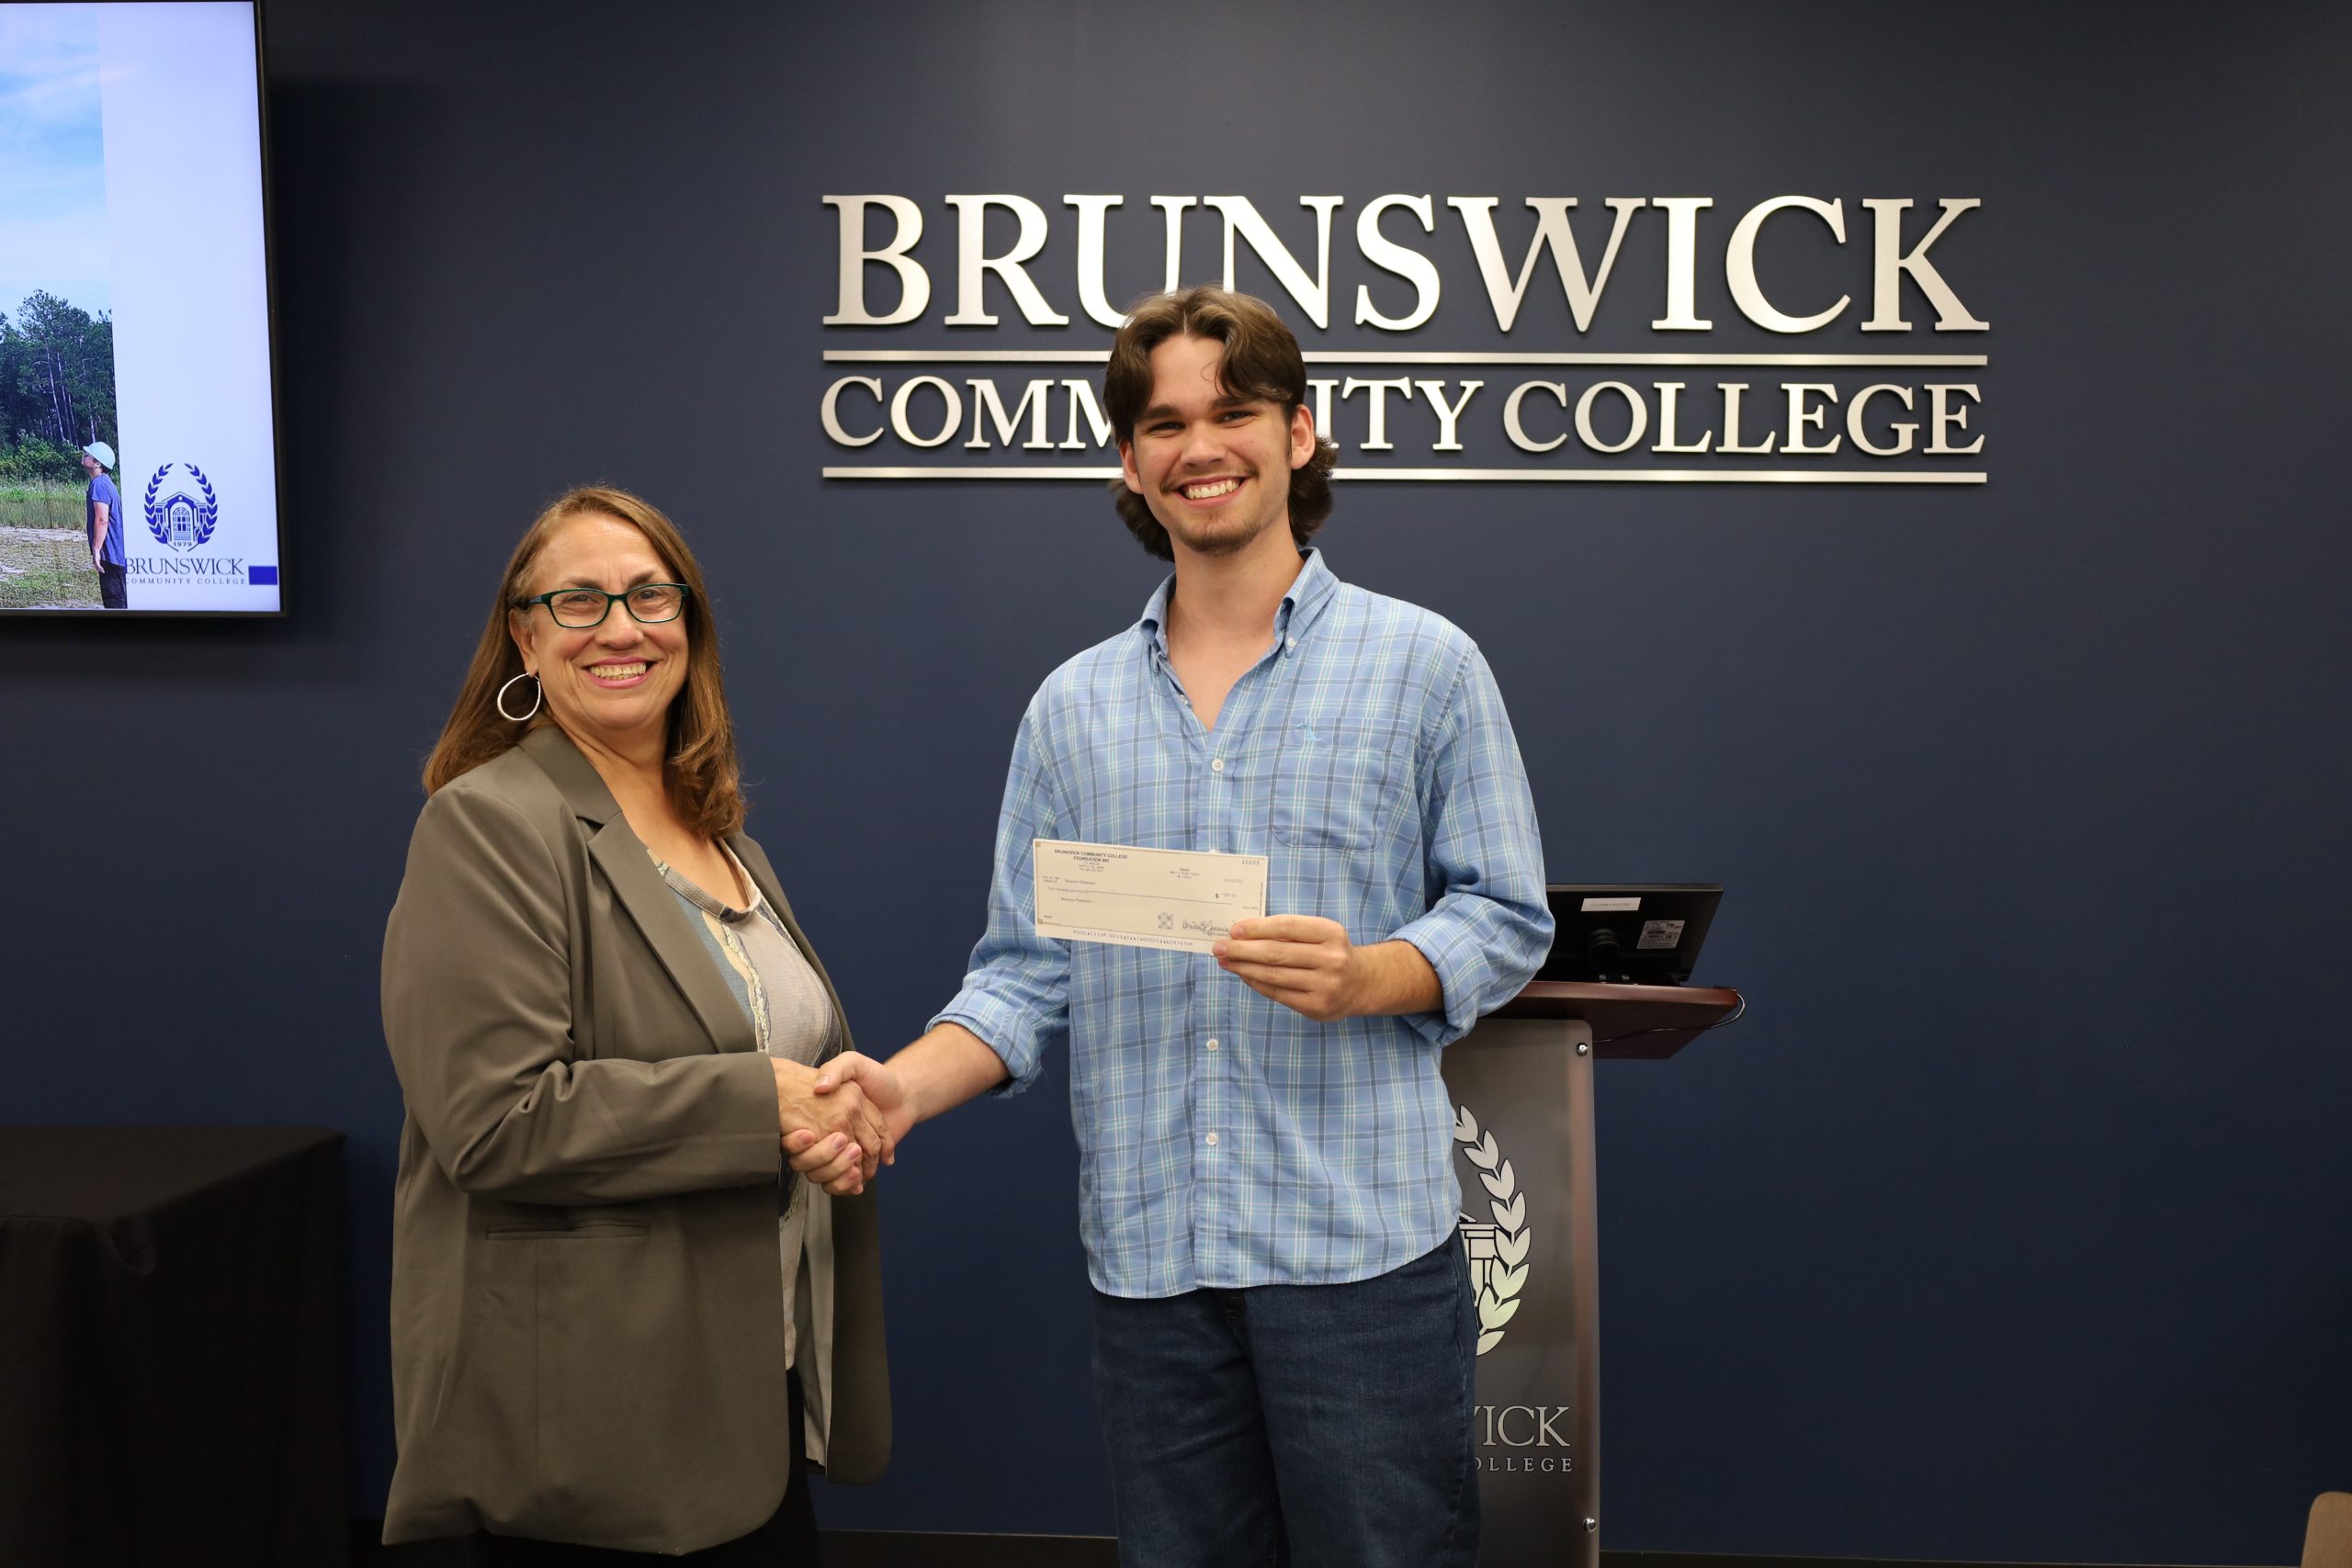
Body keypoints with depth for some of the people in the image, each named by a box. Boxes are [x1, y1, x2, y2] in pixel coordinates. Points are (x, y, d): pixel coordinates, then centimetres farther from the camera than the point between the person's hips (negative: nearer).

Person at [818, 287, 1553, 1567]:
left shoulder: (1422, 665, 3)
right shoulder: (1072, 707, 12)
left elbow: (1505, 921, 2)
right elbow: (1028, 975, 9)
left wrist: (1360, 979, -18)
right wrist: (909, 1084, -9)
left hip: (1361, 1241, -3)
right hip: (1147, 1256, 3)